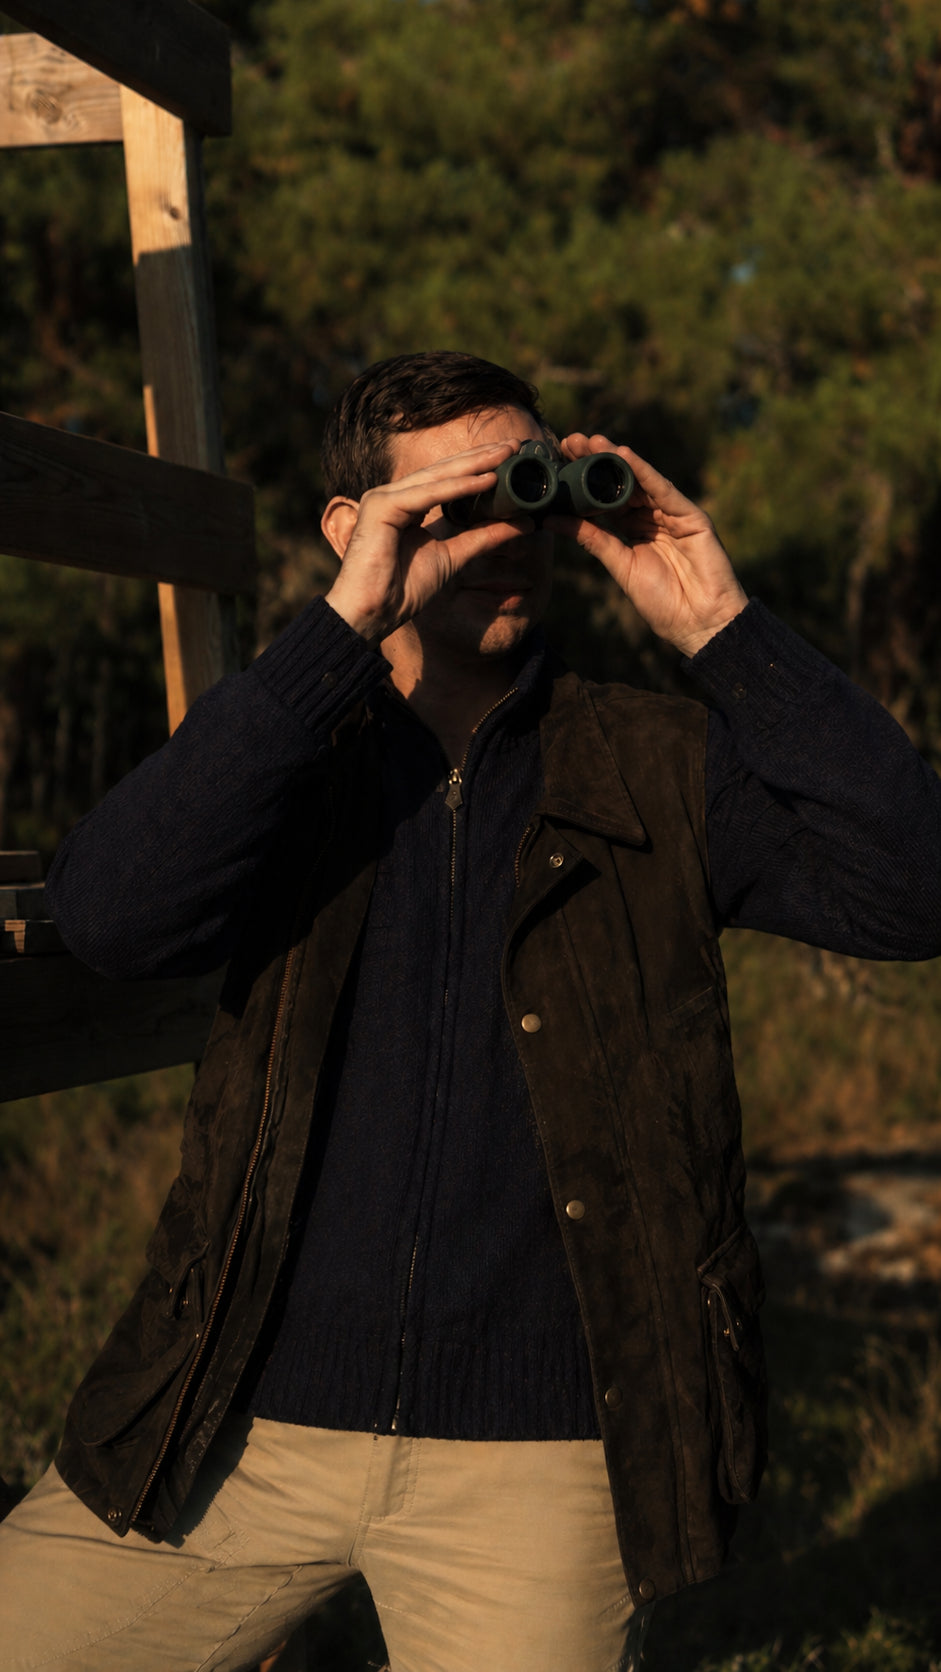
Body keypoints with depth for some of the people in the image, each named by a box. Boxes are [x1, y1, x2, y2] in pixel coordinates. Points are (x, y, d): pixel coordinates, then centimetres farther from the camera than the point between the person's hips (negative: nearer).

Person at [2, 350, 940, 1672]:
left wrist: (722, 629, -14)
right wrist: (344, 625, -20)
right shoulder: (287, 752, 5)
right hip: (245, 1427, 1)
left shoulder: (658, 770, 4)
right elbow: (113, 918, -17)